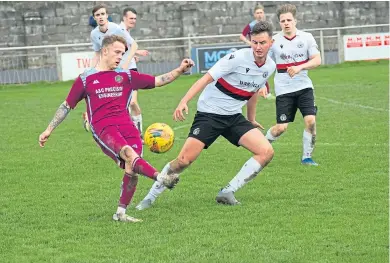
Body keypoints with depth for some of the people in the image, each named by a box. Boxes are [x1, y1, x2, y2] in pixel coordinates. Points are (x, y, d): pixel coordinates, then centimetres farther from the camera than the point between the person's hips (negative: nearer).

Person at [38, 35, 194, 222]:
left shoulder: (126, 76, 17)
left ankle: (121, 213, 4)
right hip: (103, 129, -4)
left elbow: (158, 81, 16)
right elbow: (66, 106, 16)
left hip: (127, 126, 4)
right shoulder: (86, 79, 10)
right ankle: (161, 179, -46)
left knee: (132, 168, -10)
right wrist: (49, 130, 15)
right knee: (129, 153, -31)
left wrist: (179, 70, 2)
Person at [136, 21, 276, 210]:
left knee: (266, 152, -12)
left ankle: (227, 193, -6)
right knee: (184, 160, -15)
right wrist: (184, 102, -32)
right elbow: (207, 78, -21)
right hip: (209, 113, -6)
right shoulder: (237, 58, -17)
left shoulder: (270, 66, 3)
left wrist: (251, 120, 31)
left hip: (234, 117, 6)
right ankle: (149, 198, 2)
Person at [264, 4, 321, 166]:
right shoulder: (274, 41, -1)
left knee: (310, 121, -14)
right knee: (281, 128, -5)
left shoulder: (306, 37, 0)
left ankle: (307, 157, 3)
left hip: (304, 86, 1)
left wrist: (299, 67, -20)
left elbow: (317, 61, -5)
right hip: (283, 90, -1)